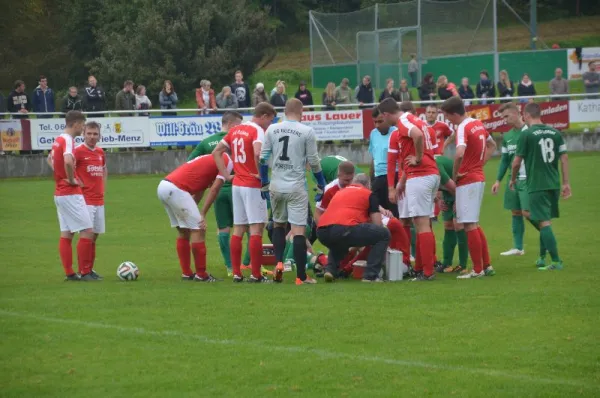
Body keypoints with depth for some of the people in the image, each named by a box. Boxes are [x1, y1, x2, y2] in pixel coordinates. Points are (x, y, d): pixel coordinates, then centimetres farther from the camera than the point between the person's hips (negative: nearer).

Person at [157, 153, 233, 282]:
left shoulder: (209, 160, 29)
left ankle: (186, 273, 21)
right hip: (176, 189, -9)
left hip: (163, 185, 9)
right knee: (198, 230, -3)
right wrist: (203, 214, -2)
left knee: (183, 231, 18)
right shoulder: (228, 162, 3)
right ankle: (201, 275, -2)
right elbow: (215, 189, -5)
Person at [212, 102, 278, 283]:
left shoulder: (236, 130, 13)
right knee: (256, 228, -5)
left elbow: (216, 152, 16)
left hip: (237, 185, 7)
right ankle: (256, 275, -6)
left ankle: (236, 273, 12)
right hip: (253, 186, -7)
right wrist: (262, 174, -17)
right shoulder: (258, 131, -11)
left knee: (238, 229, 11)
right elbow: (258, 153, -30)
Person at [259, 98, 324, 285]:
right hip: (296, 187, -3)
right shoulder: (307, 131, -5)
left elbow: (263, 158, 5)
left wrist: (264, 183, 15)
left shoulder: (272, 130, 3)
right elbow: (314, 161, -2)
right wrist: (321, 185, 11)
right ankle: (301, 276, -1)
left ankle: (279, 263, 5)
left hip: (276, 186, 3)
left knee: (278, 224, 22)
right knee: (298, 230, -2)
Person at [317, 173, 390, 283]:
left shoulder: (340, 192, 35)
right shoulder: (368, 194, 17)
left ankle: (330, 269, 16)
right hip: (345, 229, -7)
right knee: (384, 234, 11)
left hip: (322, 233, 7)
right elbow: (377, 224, 11)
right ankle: (370, 275, 6)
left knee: (338, 244, 43)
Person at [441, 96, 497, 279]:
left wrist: (454, 175, -18)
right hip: (479, 177, 9)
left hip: (467, 180, -9)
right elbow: (492, 145, 26)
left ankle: (478, 270, -3)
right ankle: (486, 265, 17)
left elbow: (459, 154, -32)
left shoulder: (463, 128, -17)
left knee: (469, 225, -4)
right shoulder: (478, 124, 10)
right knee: (474, 224, 16)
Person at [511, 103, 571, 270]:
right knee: (546, 220, 19)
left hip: (537, 186, -6)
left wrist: (513, 179, 13)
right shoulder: (555, 133, 7)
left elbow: (517, 161, -5)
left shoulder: (526, 134, -8)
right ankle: (542, 258, 27)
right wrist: (566, 183, 8)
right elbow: (564, 158, 5)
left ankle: (556, 261, -14)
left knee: (544, 222, -6)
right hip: (554, 185, 6)